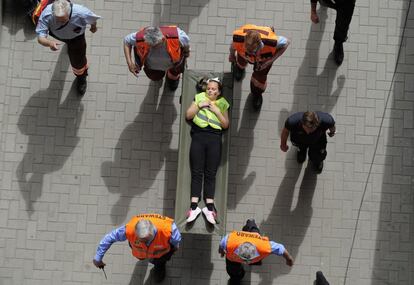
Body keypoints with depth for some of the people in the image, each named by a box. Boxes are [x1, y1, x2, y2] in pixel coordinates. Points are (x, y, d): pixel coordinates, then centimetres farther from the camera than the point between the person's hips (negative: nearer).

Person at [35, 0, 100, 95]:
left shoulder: (81, 13, -47)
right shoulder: (46, 15, -46)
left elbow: (93, 18, -23)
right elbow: (40, 37, -47)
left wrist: (93, 27, 1)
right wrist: (49, 43, -70)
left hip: (76, 37, -2)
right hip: (56, 34, 2)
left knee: (78, 60, 10)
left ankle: (81, 78, 48)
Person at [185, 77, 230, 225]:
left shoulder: (222, 104, 12)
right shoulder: (199, 98, 12)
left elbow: (226, 125, 7)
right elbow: (188, 116, 6)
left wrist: (217, 111, -4)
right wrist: (199, 105, -6)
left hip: (214, 139, 0)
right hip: (198, 137, 0)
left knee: (210, 174, -4)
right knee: (197, 172, -5)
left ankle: (209, 207, -8)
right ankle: (194, 206, -10)